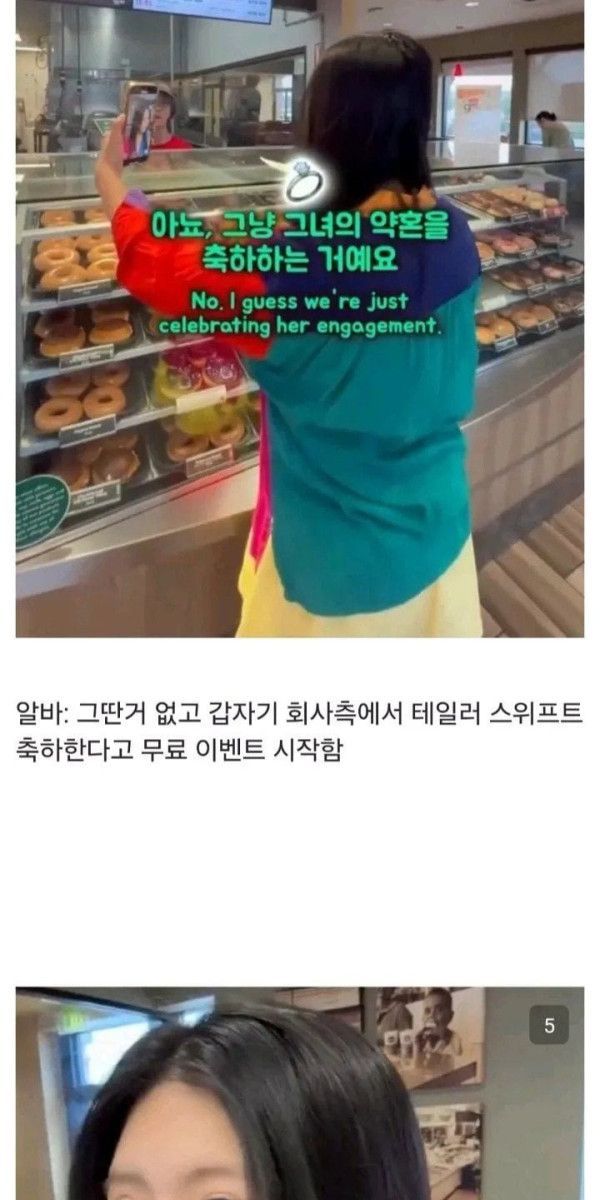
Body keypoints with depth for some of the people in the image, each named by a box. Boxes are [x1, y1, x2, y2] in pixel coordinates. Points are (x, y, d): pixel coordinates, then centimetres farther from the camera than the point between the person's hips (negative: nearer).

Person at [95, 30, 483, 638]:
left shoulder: (303, 263, -27)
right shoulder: (454, 236, -8)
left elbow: (164, 271, -12)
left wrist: (109, 179, 7)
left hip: (340, 546, -6)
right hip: (435, 525, 6)